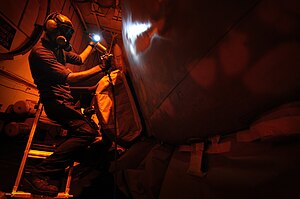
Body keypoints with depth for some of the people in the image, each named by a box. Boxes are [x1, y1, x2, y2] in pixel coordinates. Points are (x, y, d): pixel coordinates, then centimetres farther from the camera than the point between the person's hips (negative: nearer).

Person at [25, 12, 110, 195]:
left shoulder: (58, 49, 15)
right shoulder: (40, 52, -16)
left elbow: (79, 60, 29)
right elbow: (69, 78, -24)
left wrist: (92, 44, 32)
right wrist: (99, 68, -22)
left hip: (66, 94, 11)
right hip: (55, 100, -11)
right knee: (87, 132, -25)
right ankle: (39, 174, -22)